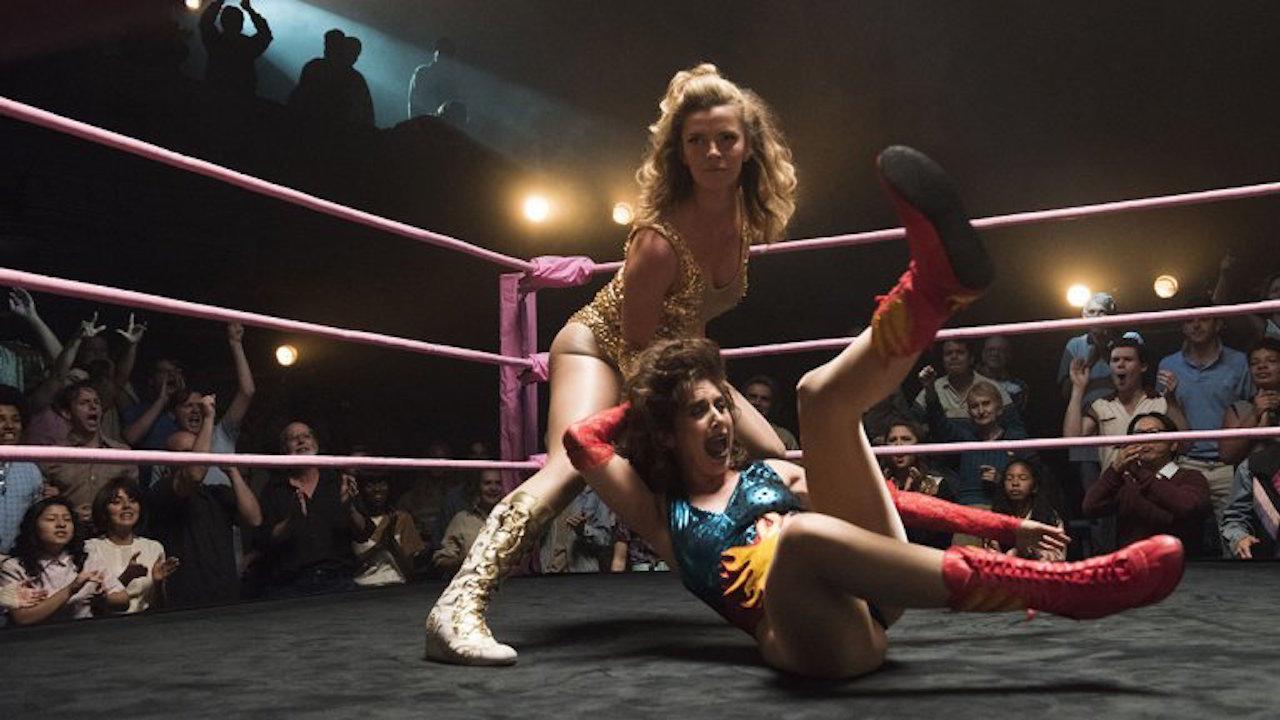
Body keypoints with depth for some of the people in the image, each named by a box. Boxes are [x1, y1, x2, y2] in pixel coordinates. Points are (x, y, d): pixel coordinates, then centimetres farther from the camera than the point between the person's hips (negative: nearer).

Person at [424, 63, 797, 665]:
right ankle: (460, 606, -41)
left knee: (775, 462, 8)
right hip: (602, 345, -8)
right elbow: (637, 349, -26)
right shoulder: (660, 236, -33)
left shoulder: (744, 215, -11)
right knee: (572, 463, -35)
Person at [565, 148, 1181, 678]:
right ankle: (1065, 587, -43)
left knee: (821, 393, -8)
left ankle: (933, 286, -36)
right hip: (803, 637, -4)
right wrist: (645, 401, 25)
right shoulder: (661, 514, 20)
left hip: (872, 597, 4)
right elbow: (582, 438, 8)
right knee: (802, 531, -40)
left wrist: (1007, 527, 19)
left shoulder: (771, 473, 29)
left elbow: (887, 500, 24)